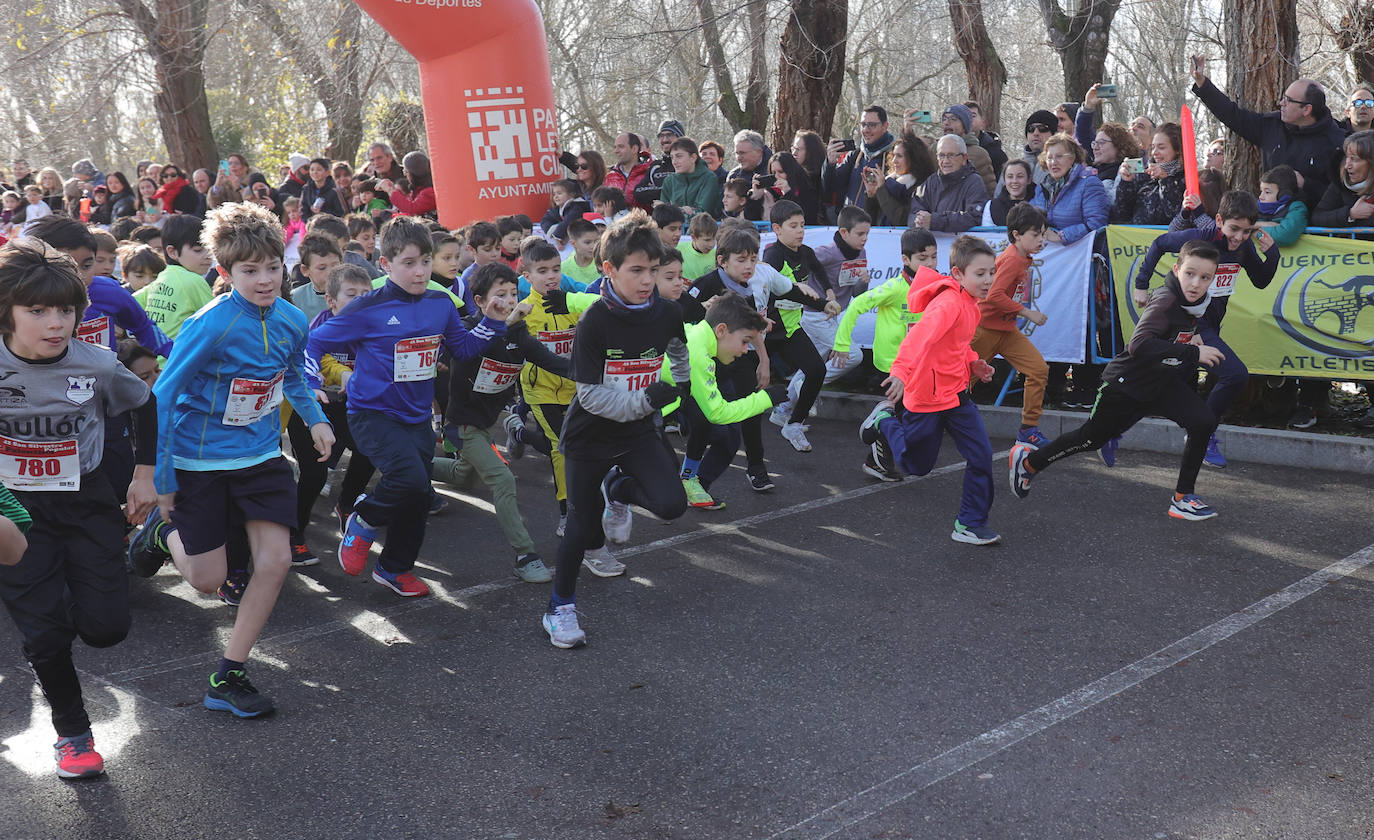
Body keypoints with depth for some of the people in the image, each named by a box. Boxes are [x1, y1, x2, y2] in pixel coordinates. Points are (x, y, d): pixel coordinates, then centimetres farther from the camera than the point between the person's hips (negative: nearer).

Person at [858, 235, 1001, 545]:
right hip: (928, 397, -8)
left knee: (981, 455, 0)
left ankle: (970, 524, 10)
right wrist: (901, 372, -53)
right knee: (916, 464, 9)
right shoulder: (948, 304, -23)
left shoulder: (968, 303, 7)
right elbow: (920, 336, -39)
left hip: (956, 392, 8)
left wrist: (973, 363, 7)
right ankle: (885, 420, 35)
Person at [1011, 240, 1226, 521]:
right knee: (1091, 438, 9)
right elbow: (1139, 344, -43)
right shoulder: (1165, 300, -29)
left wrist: (1191, 338, 1)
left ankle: (1182, 497, 0)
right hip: (1127, 382, -7)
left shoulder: (1199, 300, -4)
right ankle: (1029, 460, 32)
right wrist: (1193, 352, -42)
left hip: (1161, 381, 7)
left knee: (1204, 421, -12)